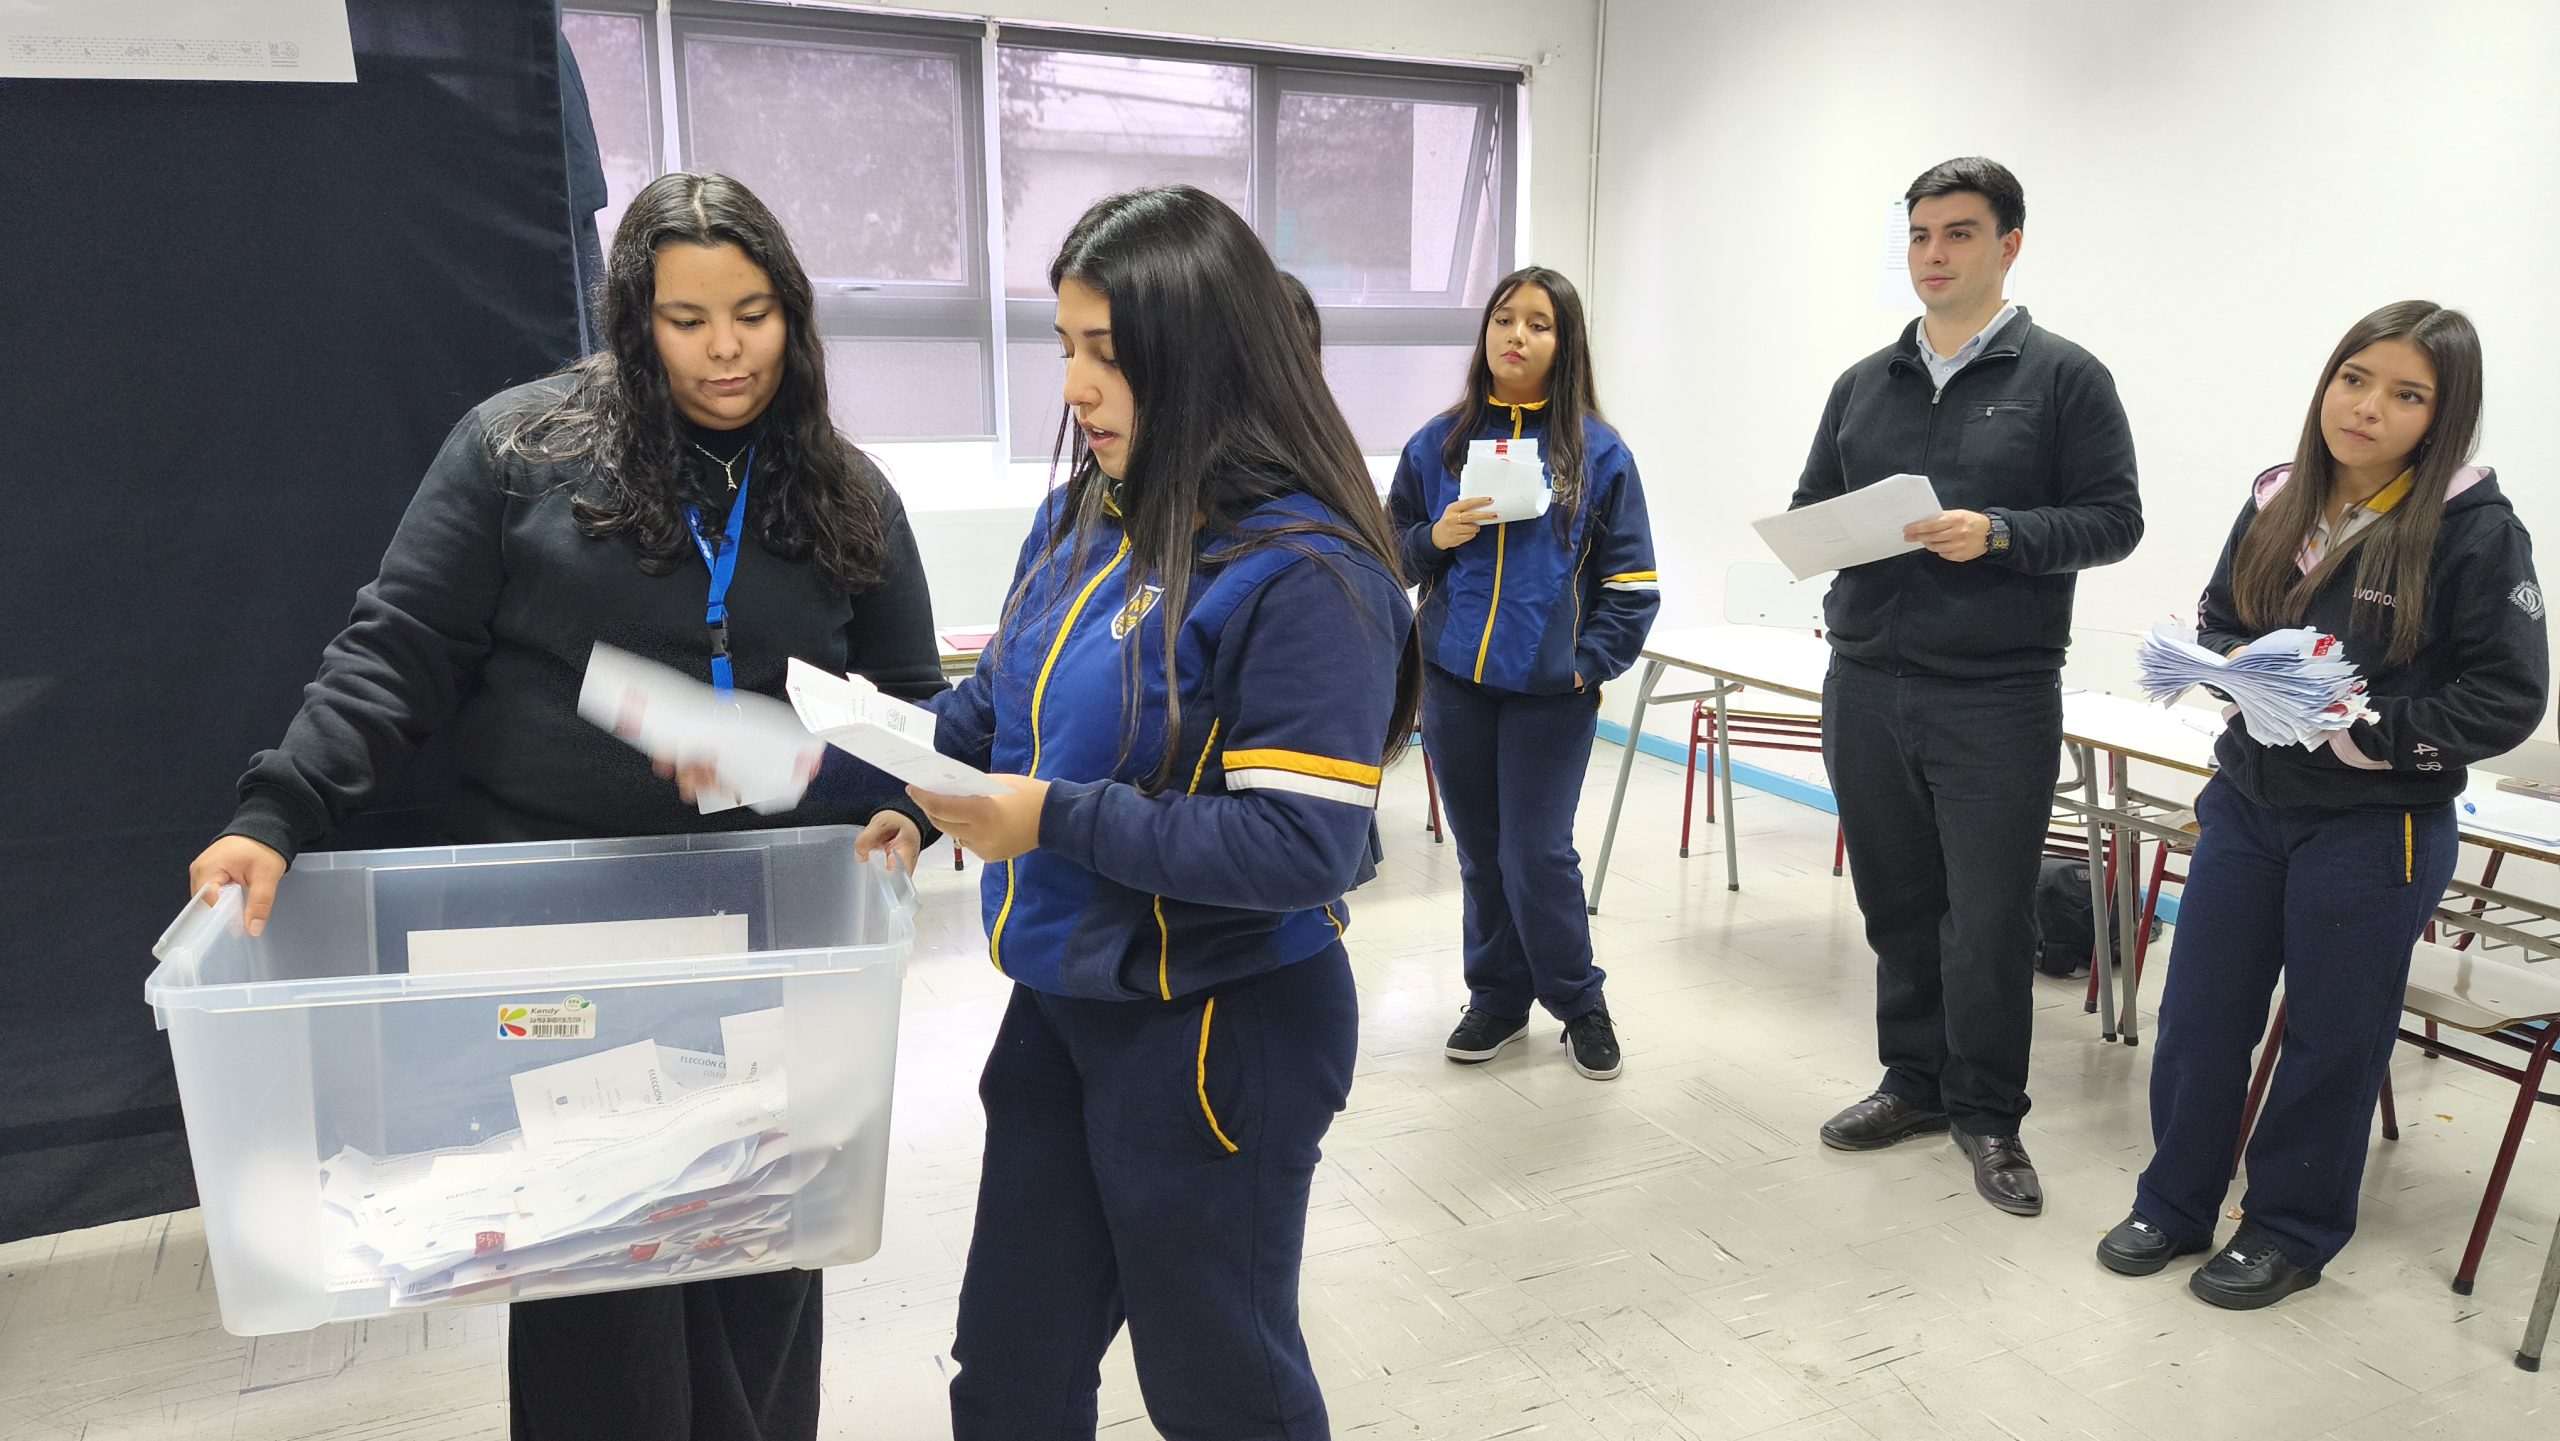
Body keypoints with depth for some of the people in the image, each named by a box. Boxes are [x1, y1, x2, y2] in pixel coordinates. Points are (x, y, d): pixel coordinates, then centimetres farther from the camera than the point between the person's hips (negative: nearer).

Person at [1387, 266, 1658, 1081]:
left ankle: (1579, 1002, 20)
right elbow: (1391, 557, 10)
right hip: (1454, 682, 3)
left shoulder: (1598, 453, 0)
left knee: (1536, 857, -3)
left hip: (1551, 692, -3)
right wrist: (1436, 538, -9)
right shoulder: (1437, 444, 6)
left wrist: (1591, 664, -10)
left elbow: (1632, 585, 0)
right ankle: (1498, 999, 28)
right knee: (1482, 855, 11)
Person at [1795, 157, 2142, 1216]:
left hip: (1997, 698, -4)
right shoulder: (1863, 384, 14)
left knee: (1989, 917, 0)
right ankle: (1915, 1080, 29)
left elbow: (2112, 519, -3)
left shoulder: (2063, 376, 1)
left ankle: (1986, 1112, 18)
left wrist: (1998, 534, -19)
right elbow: (1811, 503, 17)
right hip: (1865, 686, 5)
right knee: (1896, 901, 13)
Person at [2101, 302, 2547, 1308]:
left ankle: (2291, 1232, 29)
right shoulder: (2277, 504, 2)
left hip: (2377, 829, -4)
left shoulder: (2477, 531, -12)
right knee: (2197, 1016, 11)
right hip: (2246, 802, 5)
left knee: (2330, 1037, 10)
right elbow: (2216, 618, 14)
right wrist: (2236, 664, -8)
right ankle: (2175, 1206, 29)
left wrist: (2365, 730, -21)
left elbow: (2507, 699, -12)